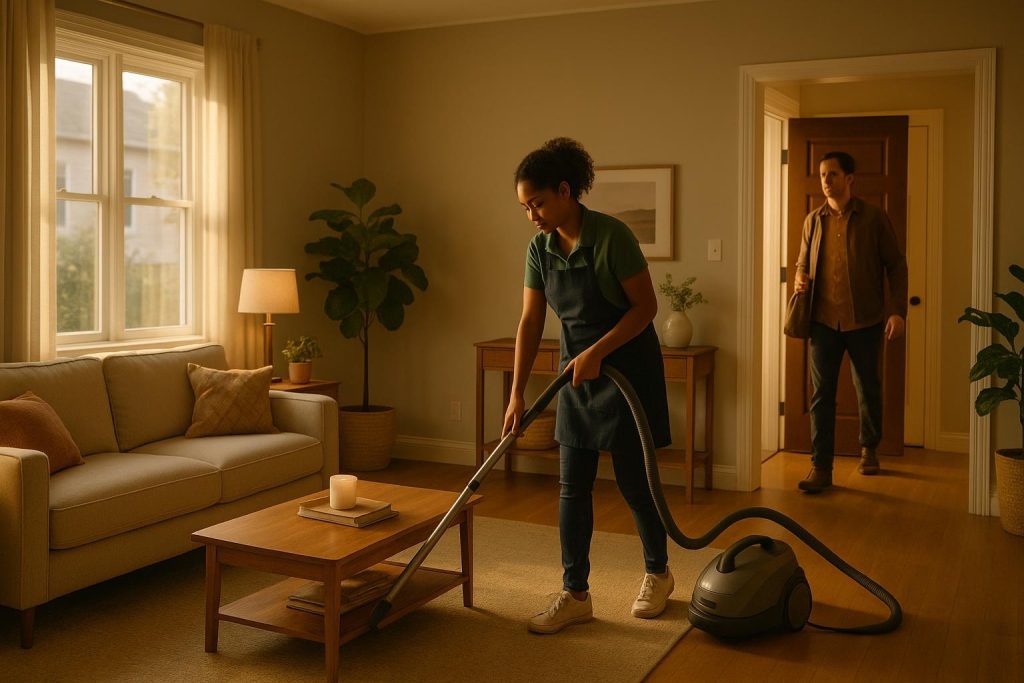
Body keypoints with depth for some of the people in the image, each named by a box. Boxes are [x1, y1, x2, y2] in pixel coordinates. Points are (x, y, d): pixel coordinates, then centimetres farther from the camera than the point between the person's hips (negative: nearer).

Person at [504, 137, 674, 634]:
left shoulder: (611, 236, -21)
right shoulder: (540, 248, -3)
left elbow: (646, 306, -17)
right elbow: (530, 323, -1)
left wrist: (597, 352, -25)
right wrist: (517, 395, -5)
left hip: (627, 366, -6)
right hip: (578, 372, 6)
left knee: (632, 480, 4)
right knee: (572, 486, 4)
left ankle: (658, 573, 28)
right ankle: (575, 594, 14)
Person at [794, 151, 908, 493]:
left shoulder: (874, 217, -4)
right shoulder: (813, 220, 6)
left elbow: (896, 265, -1)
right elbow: (803, 261, 18)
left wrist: (898, 310, -10)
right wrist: (800, 277, -5)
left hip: (864, 320, -2)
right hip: (824, 320, 2)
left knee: (868, 390, 14)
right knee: (822, 394, -2)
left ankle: (869, 449, 37)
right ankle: (821, 468, 1)